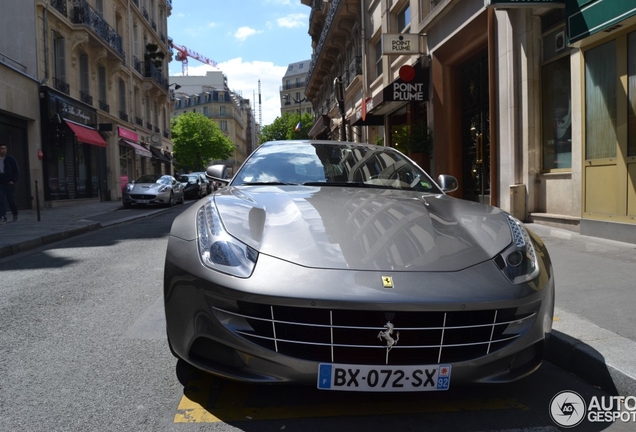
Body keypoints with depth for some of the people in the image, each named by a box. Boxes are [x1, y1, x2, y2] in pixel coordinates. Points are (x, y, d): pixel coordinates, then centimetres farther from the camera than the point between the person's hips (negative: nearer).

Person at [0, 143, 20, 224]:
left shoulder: (11, 159, -1)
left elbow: (17, 171, 0)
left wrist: (13, 181, -9)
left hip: (9, 184, -2)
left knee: (11, 200, 6)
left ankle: (15, 214, 28)